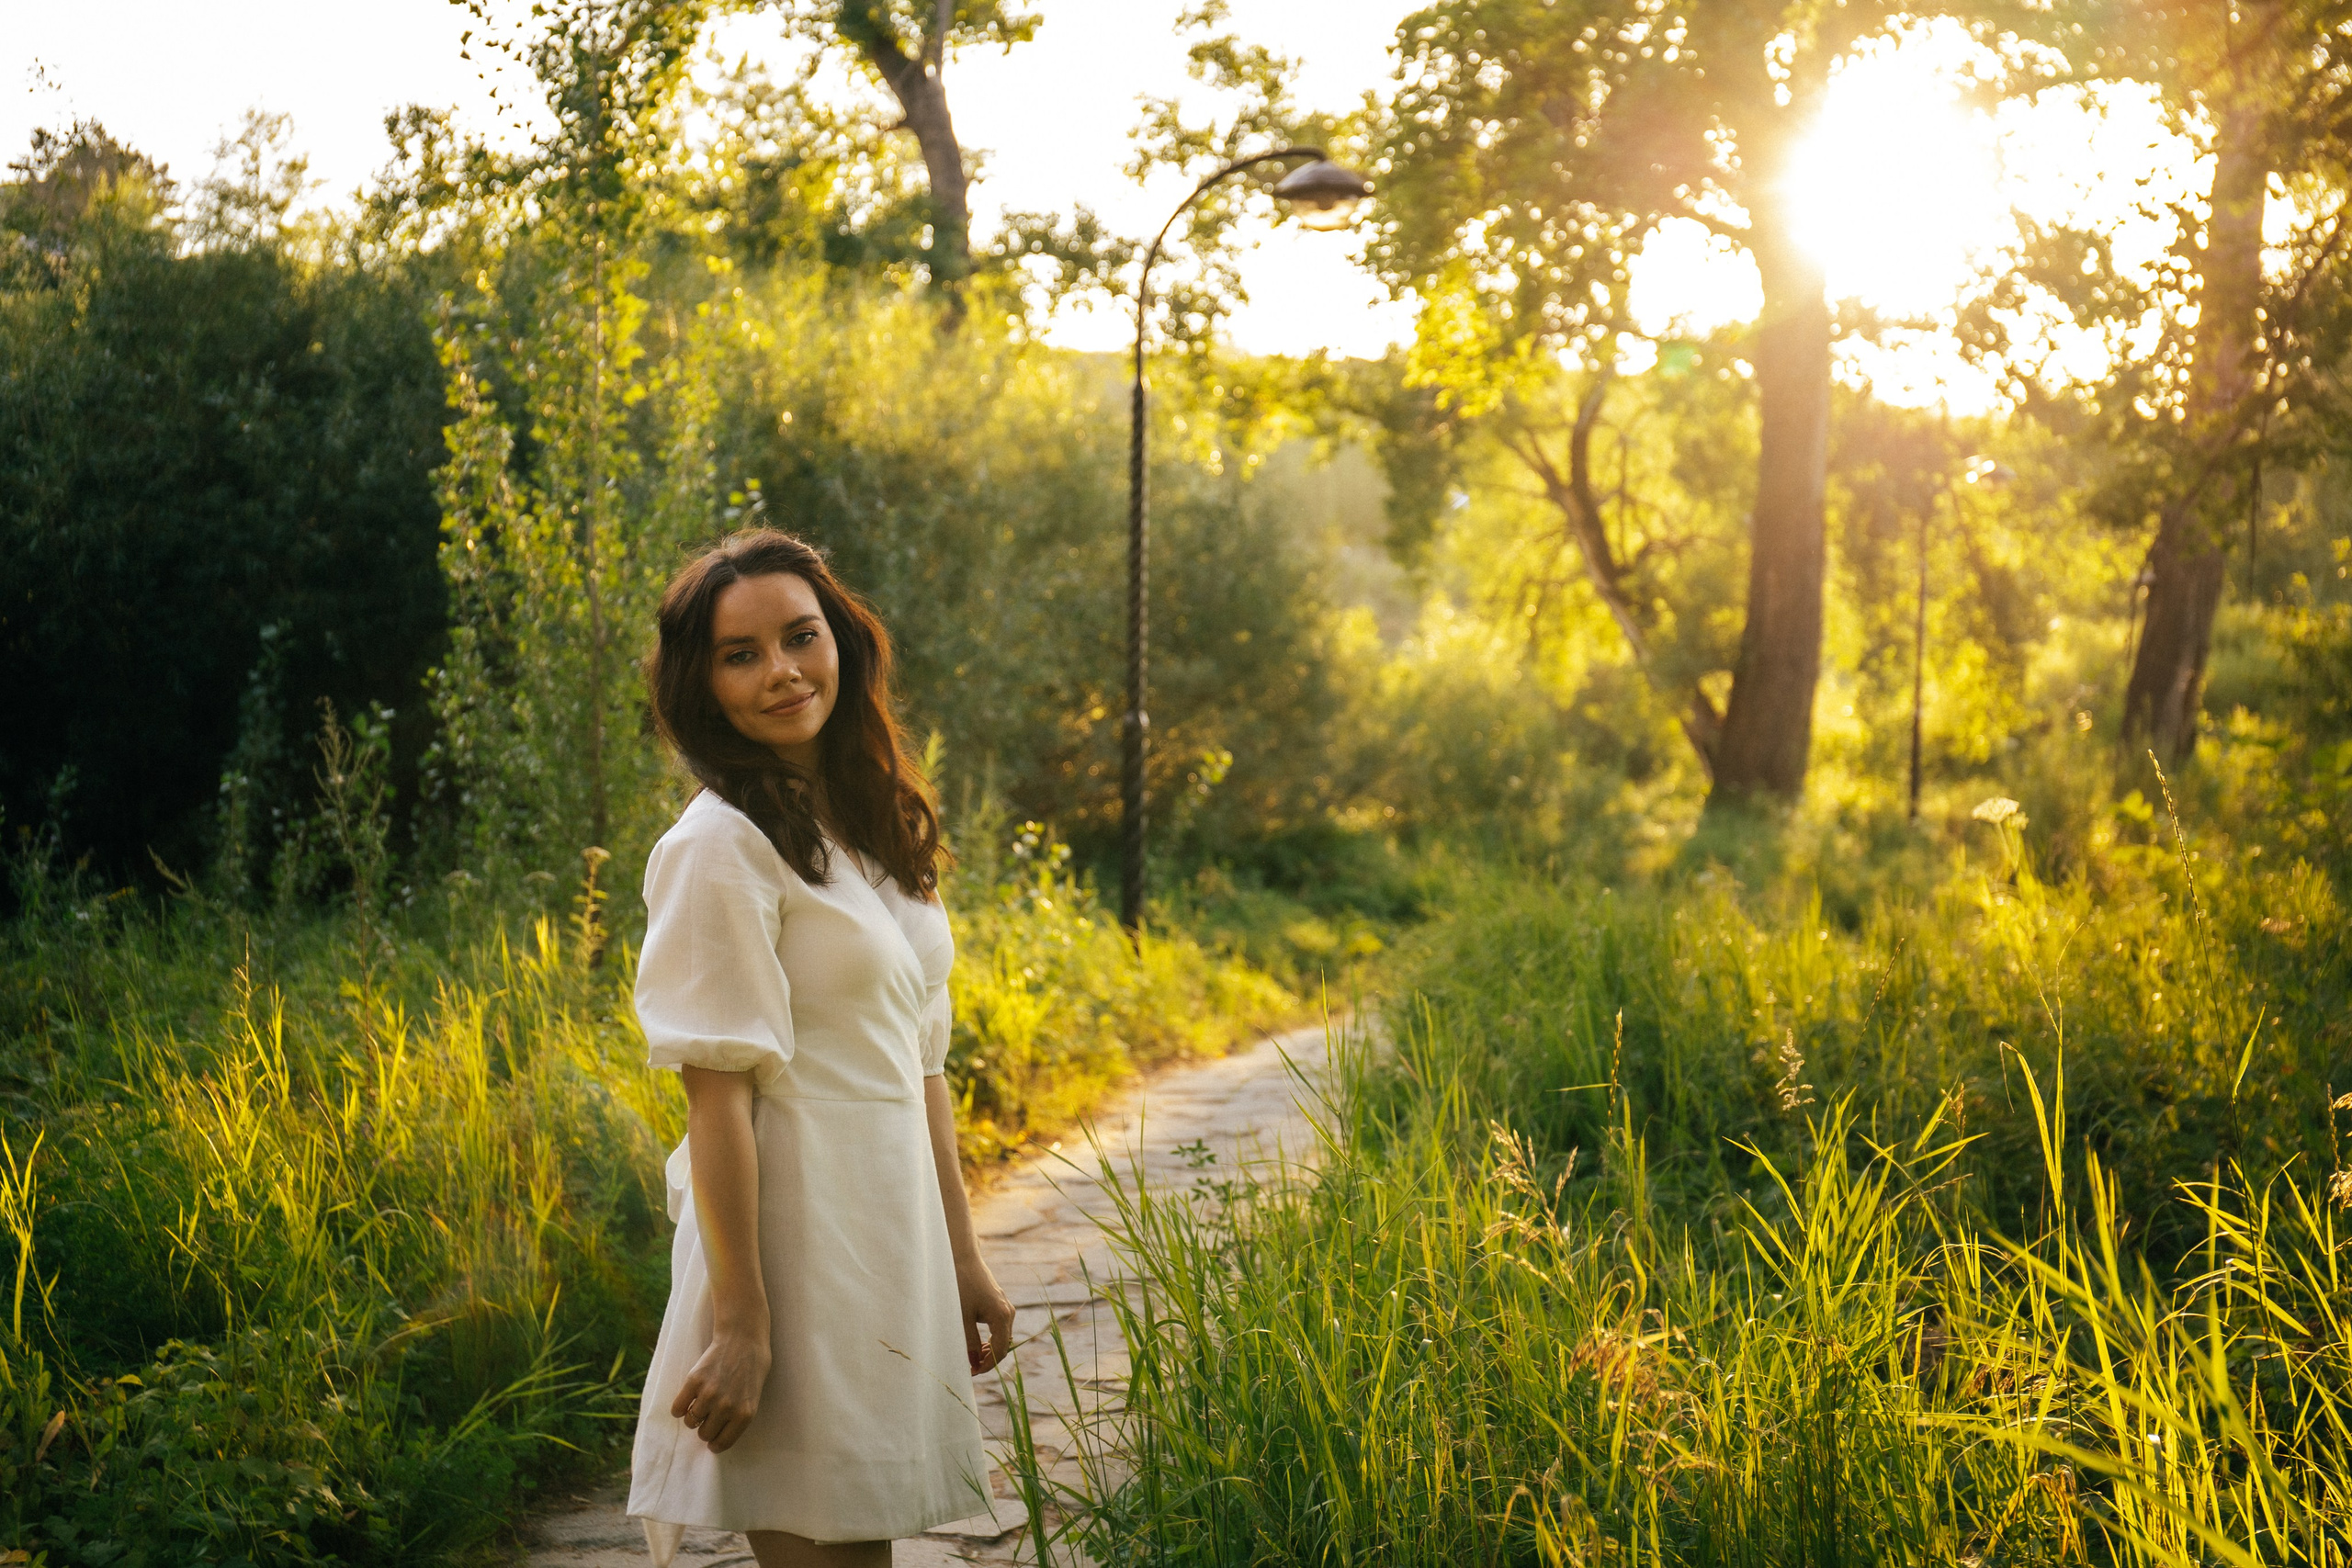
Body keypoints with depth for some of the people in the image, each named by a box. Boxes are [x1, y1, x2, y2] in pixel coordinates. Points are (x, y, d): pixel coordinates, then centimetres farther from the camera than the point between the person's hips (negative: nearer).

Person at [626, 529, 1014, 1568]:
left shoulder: (878, 832, 12)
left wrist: (963, 1262, 15)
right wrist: (741, 1324, -18)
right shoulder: (720, 846, -12)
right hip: (796, 1236, -8)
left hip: (891, 1237, 8)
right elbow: (717, 1098, -16)